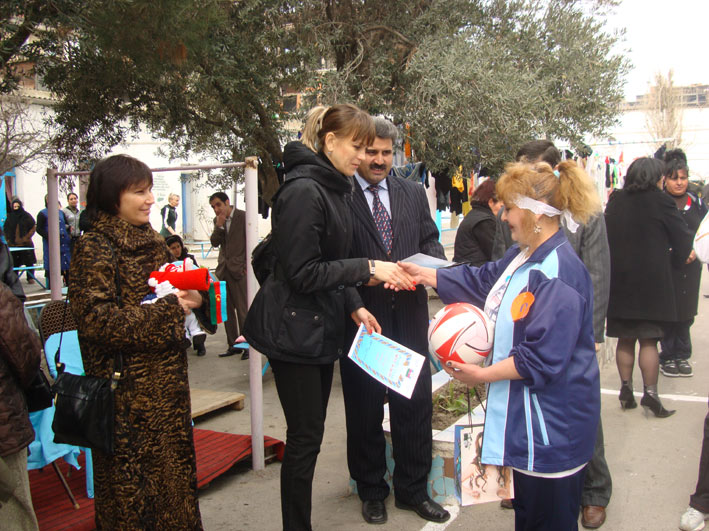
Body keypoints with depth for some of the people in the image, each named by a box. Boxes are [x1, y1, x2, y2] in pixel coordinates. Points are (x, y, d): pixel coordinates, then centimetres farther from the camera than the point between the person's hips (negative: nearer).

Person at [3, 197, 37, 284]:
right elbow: (5, 229, 15)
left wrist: (26, 238, -10)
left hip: (26, 244, -2)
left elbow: (33, 228, 0)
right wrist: (8, 239, 2)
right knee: (14, 263, 4)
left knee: (29, 262, 1)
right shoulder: (9, 217, 8)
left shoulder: (27, 216, 1)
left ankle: (30, 278, 8)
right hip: (14, 244, 2)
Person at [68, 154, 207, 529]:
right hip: (128, 389, -7)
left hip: (168, 381, 7)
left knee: (174, 468, 15)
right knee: (133, 477, 4)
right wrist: (167, 308, -21)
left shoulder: (153, 241, 11)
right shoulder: (94, 248, -11)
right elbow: (95, 319, -19)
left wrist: (194, 298, -2)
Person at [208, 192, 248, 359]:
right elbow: (214, 243, 5)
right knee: (227, 310, 10)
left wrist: (246, 266, -9)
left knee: (242, 310, -4)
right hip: (223, 270, 6)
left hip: (238, 270, -6)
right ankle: (233, 345, 19)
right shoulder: (218, 220, 12)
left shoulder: (243, 217, -6)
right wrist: (219, 225, -10)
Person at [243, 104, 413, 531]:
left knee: (310, 434, 15)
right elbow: (302, 272, -21)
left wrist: (354, 306, 7)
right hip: (294, 328, -9)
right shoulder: (304, 191, -18)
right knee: (305, 437, -2)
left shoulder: (335, 188, 12)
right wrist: (367, 268, -19)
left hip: (322, 326, 9)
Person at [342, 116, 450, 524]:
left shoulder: (414, 193, 10)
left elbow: (431, 242, 12)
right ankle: (372, 490, 30)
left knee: (415, 403, 11)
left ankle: (413, 488, 29)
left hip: (409, 312, 4)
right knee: (365, 407, 11)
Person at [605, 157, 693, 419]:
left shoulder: (615, 201, 4)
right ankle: (650, 393, 0)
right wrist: (673, 262, 12)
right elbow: (683, 239, -4)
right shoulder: (660, 201, -9)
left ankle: (626, 390, 14)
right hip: (651, 282, -4)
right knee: (649, 340, 1)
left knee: (625, 339, 11)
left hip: (618, 281, 4)